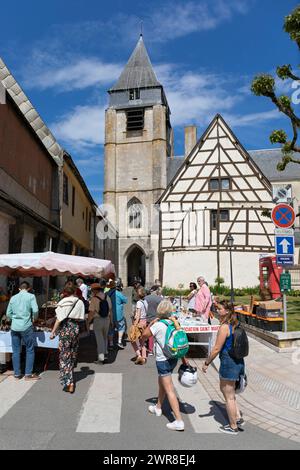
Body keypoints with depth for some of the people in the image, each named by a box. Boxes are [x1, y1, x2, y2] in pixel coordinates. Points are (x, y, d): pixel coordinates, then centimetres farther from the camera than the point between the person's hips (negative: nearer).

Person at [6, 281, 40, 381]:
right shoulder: (31, 296, -3)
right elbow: (35, 310, -13)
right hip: (26, 327, -4)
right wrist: (34, 318, 6)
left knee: (16, 351, 11)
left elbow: (8, 314, 11)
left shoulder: (13, 298, 10)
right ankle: (28, 374, 8)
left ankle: (17, 374, 17)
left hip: (14, 327, 4)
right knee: (30, 350, 6)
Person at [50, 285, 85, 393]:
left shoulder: (63, 303, -4)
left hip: (65, 329, -3)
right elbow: (81, 318, 0)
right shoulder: (80, 302, 3)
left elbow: (59, 319, -8)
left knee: (64, 355, 0)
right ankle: (70, 377, 32)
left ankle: (68, 382, -8)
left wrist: (53, 332, -4)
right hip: (75, 328, 3)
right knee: (73, 354, 18)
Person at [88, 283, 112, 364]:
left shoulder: (94, 299, -16)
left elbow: (91, 312, -18)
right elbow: (110, 310, 6)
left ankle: (101, 358, 5)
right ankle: (105, 351, 39)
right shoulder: (107, 297, 0)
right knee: (105, 337, 24)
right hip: (107, 319, 5)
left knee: (99, 339, 3)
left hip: (97, 320, -5)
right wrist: (111, 320, 15)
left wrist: (88, 322, -7)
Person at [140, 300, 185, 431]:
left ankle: (179, 421, -3)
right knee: (161, 383, 27)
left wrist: (152, 322, 0)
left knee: (169, 390, -4)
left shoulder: (158, 325, -20)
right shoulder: (173, 323, 0)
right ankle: (158, 408, 45)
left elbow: (145, 335, -8)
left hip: (163, 361, -8)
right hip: (173, 359, 8)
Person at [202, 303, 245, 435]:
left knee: (229, 397, 8)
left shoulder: (224, 327, -20)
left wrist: (207, 363, -8)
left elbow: (217, 349, -18)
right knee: (224, 389, 26)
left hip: (228, 363, -9)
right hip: (238, 362, 9)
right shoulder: (235, 325, 5)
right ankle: (238, 418, 29)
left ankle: (233, 427, 23)